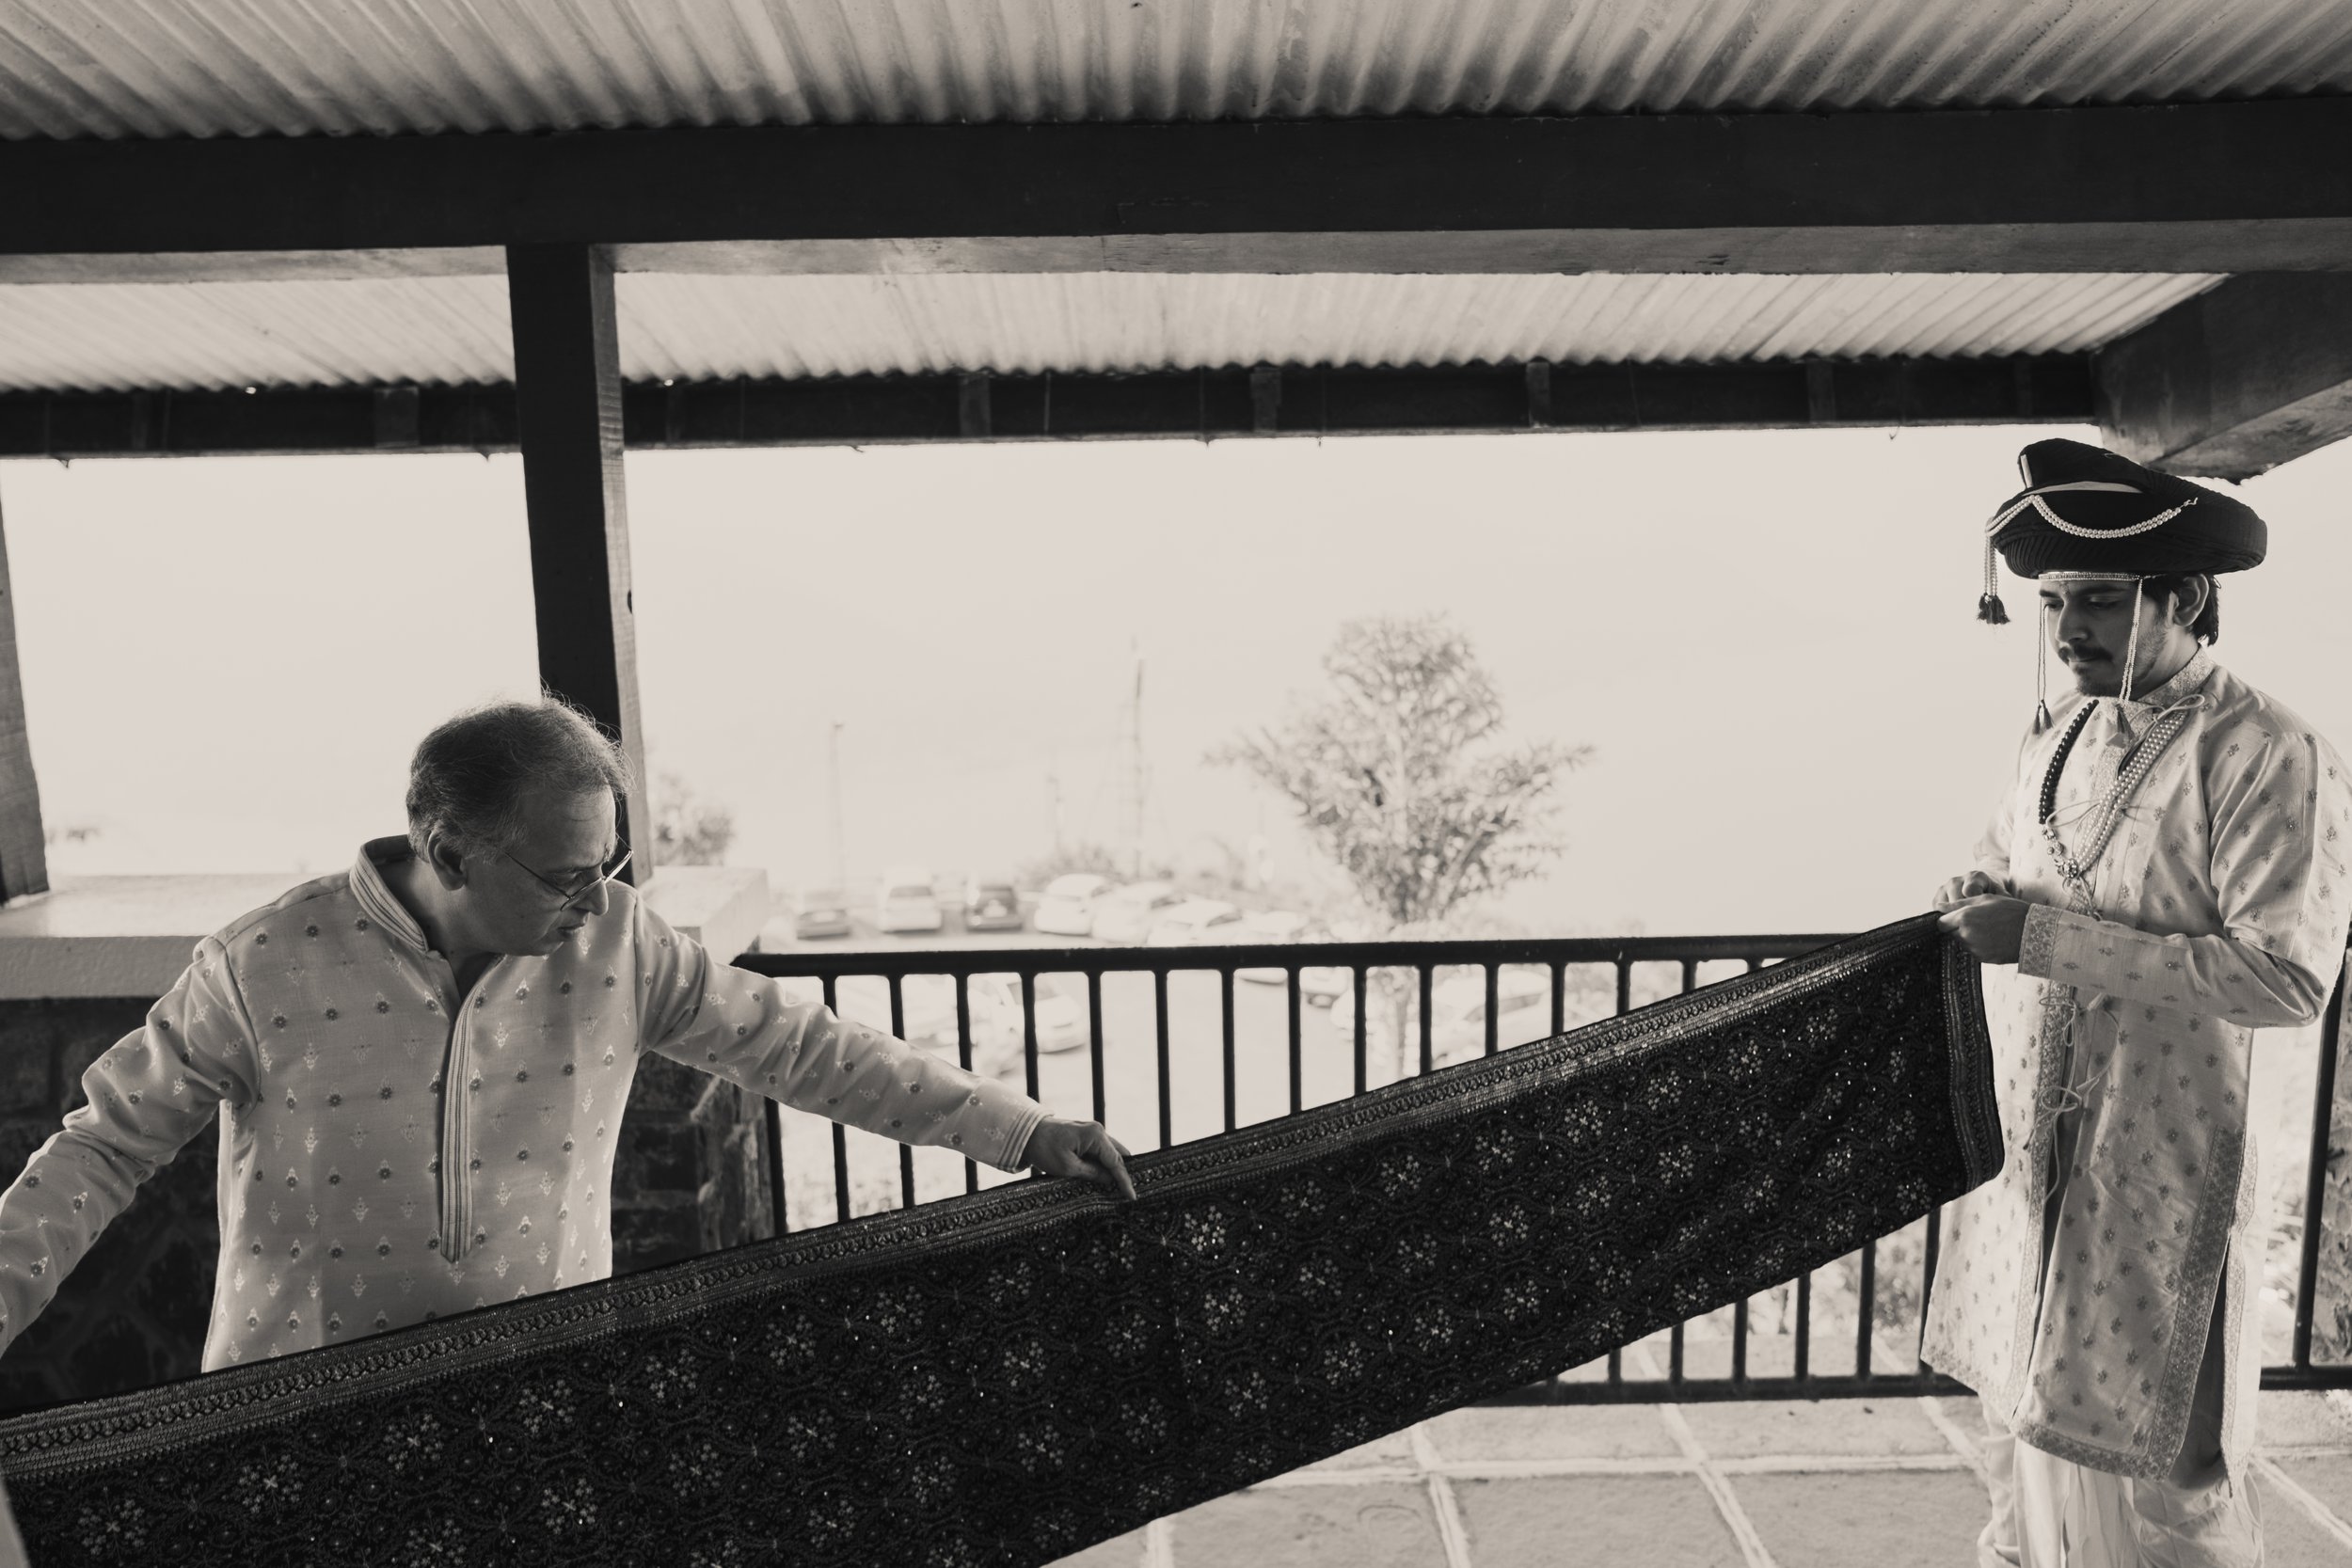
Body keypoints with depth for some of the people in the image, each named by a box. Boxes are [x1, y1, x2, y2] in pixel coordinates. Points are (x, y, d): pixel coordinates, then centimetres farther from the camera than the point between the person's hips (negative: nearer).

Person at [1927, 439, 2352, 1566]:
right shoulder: (2056, 736, 8)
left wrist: (2050, 938, -25)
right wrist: (1979, 897, 0)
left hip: (2157, 1176, -6)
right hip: (2020, 1149, 7)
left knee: (2145, 1462, 5)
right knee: (2020, 1409, 21)